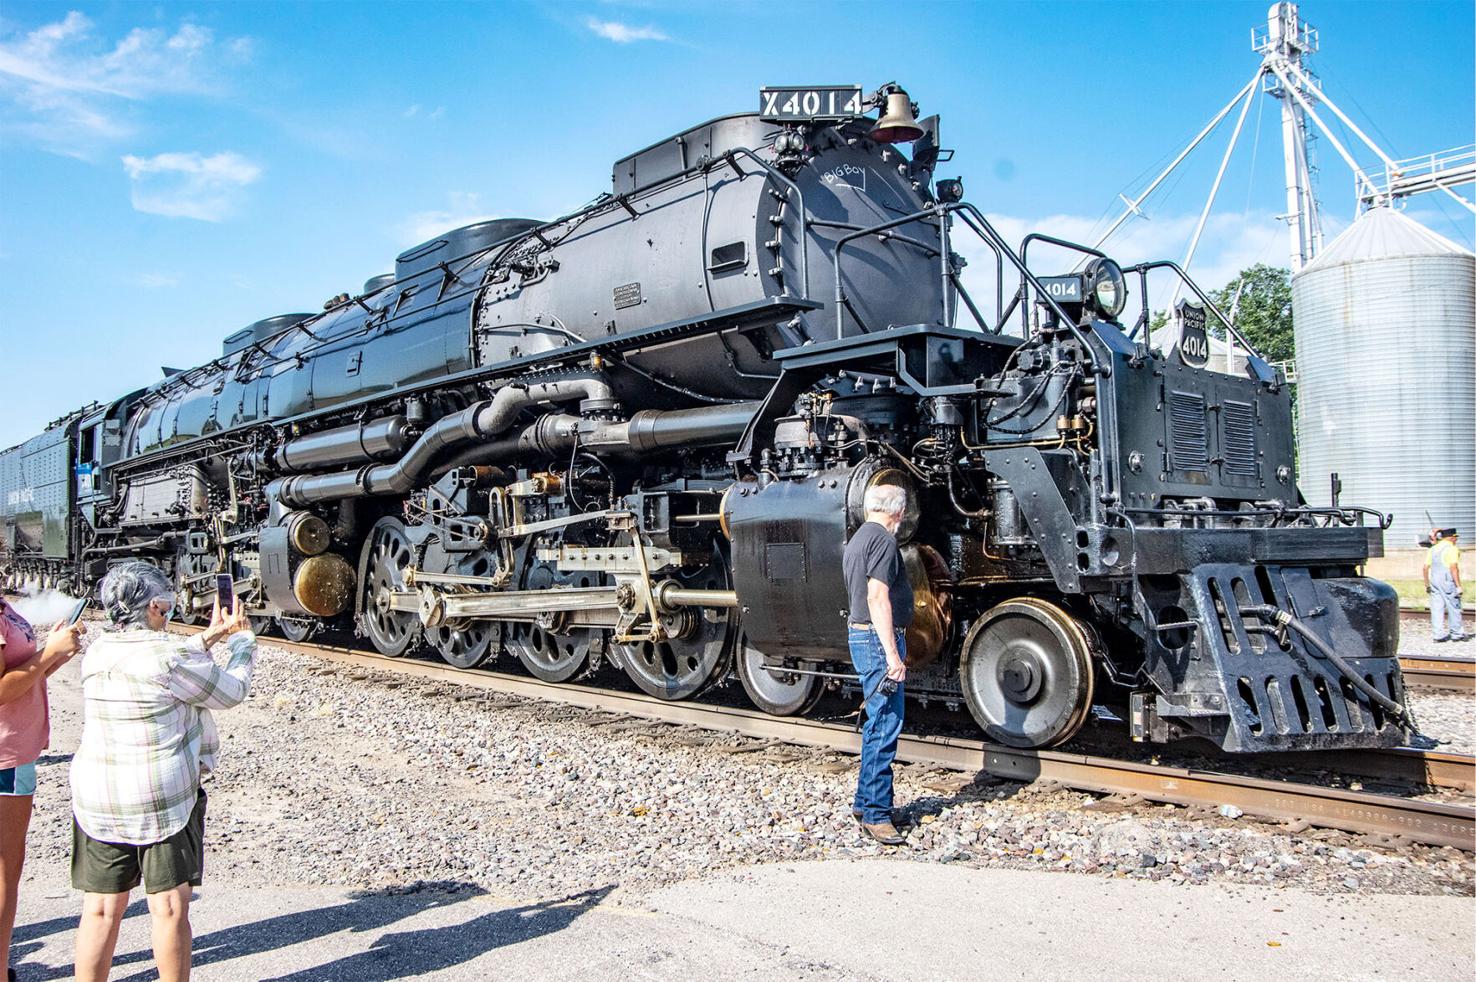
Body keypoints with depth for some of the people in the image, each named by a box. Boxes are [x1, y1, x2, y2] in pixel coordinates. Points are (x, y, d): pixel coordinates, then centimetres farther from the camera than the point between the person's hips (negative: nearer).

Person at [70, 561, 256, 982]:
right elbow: (231, 691, -2)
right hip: (163, 798, -6)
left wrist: (209, 636, 21)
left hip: (95, 796, 6)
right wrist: (242, 638, 12)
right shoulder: (169, 656, -17)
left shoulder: (97, 652, 3)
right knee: (168, 907, 7)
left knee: (101, 909, 12)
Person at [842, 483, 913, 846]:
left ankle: (865, 802, 24)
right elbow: (878, 598, -21)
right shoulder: (883, 540, -13)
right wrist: (892, 653, -24)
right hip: (879, 639, -11)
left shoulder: (856, 540, 19)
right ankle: (875, 814, -4)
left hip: (861, 635, 11)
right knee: (885, 727, -7)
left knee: (877, 724, 17)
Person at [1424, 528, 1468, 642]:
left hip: (1434, 581, 6)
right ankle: (1456, 633, 13)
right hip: (1448, 581, -6)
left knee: (1437, 608, 5)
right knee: (1454, 608, 6)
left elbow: (1426, 567, 10)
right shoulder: (1452, 549, -8)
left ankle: (1438, 634, 5)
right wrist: (1458, 586, -15)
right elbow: (1453, 568, -16)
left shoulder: (1433, 549, 11)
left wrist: (1427, 584, 17)